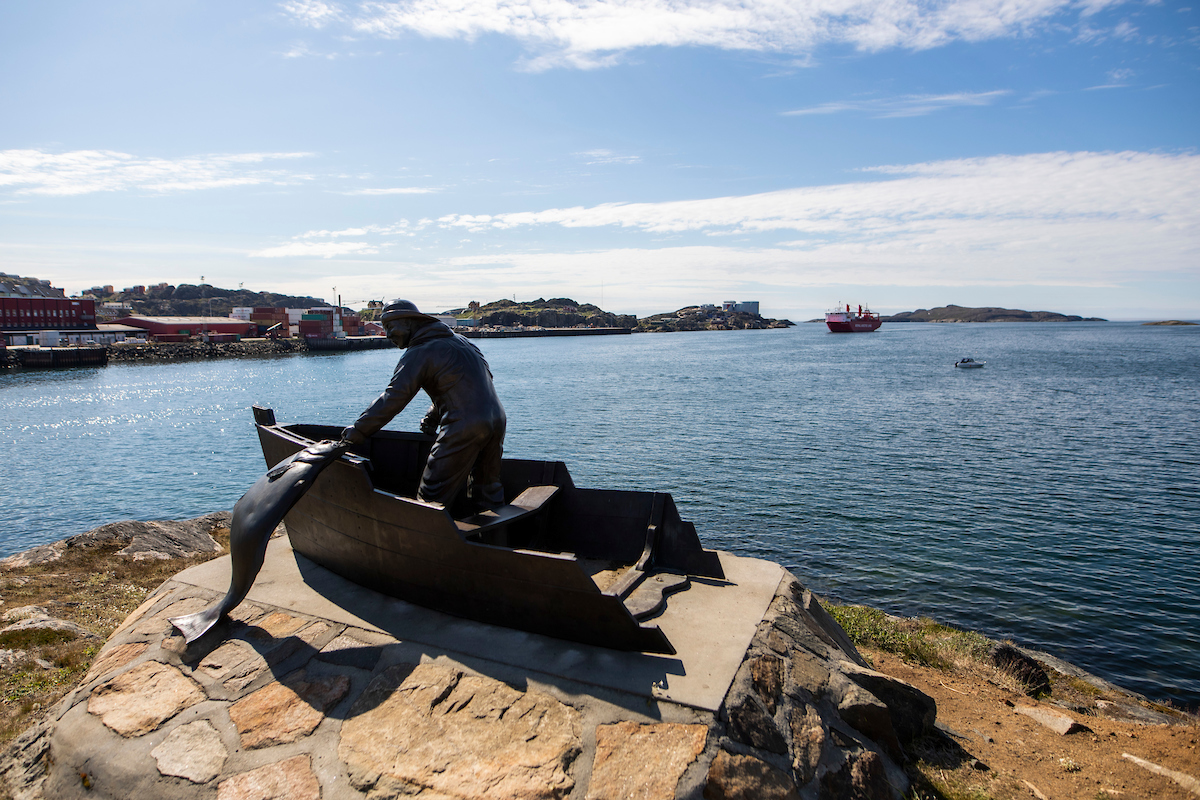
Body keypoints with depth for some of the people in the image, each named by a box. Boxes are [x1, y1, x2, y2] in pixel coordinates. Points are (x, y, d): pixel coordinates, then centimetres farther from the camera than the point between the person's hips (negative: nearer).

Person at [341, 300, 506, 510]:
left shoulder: (419, 353, -4)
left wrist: (358, 429, -7)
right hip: (497, 421, 8)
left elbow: (394, 397, -12)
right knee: (488, 489, 19)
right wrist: (433, 417, 29)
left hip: (463, 429, -8)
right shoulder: (459, 340, 21)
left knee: (432, 494, -1)